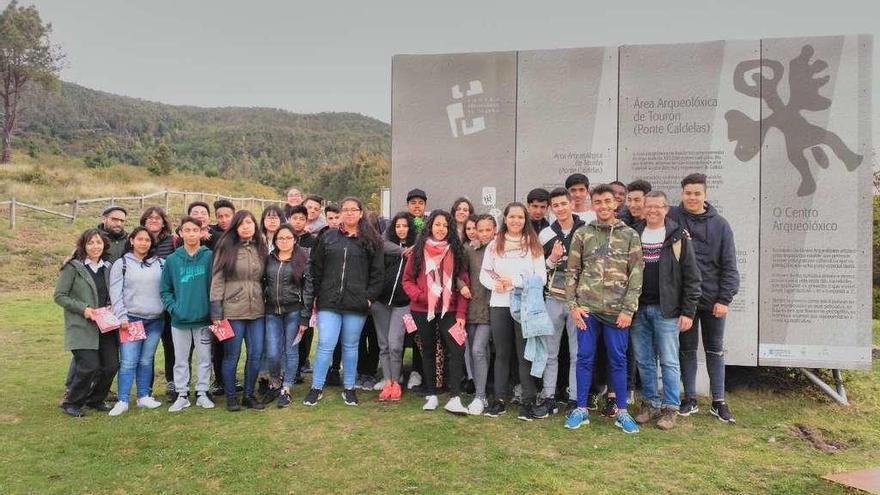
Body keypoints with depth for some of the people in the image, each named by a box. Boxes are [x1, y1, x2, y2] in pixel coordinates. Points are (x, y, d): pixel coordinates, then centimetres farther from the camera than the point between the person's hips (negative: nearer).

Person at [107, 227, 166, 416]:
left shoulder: (160, 263, 10)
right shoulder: (121, 264, 3)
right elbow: (116, 294, -2)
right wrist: (122, 318, -9)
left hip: (155, 320, 2)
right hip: (131, 319, -2)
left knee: (146, 361, 9)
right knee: (128, 362, -6)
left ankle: (144, 397, 19)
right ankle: (122, 401, 0)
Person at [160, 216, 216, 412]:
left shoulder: (209, 257, -4)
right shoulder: (172, 260, 3)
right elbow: (164, 289, 7)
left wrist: (213, 311, -8)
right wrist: (173, 308, -6)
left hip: (203, 319, -2)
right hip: (179, 320, 2)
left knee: (204, 359, 9)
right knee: (180, 360, 11)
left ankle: (202, 393, 22)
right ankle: (182, 395, 23)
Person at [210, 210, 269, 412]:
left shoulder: (261, 249, 10)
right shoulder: (226, 248, -3)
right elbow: (217, 279, -5)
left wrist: (268, 306, 10)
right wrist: (216, 311, -10)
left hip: (257, 311, 4)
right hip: (233, 310, -4)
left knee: (256, 355, 6)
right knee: (232, 355, 5)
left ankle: (249, 395, 21)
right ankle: (231, 397, 20)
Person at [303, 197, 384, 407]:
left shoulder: (371, 241, 4)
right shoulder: (328, 238, 7)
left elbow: (377, 273, 3)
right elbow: (316, 268, 9)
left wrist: (370, 297, -4)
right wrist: (316, 295, 3)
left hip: (356, 304, 0)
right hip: (329, 302, 0)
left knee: (350, 346, 11)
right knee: (325, 346, -2)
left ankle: (349, 389, 23)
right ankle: (317, 388, 12)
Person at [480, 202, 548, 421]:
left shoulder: (533, 245, 3)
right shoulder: (494, 245, 9)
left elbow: (541, 277, -3)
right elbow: (484, 273, 9)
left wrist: (515, 281, -13)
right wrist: (494, 284, -12)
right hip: (499, 304, 2)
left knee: (525, 354, 1)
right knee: (502, 353, 10)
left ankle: (528, 401, 8)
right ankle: (499, 399, 18)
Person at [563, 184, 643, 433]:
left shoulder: (630, 235, 4)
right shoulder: (582, 234, 5)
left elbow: (636, 274, 0)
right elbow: (572, 271, 6)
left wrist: (628, 309, -7)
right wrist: (573, 305, -3)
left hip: (617, 310, 0)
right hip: (587, 308, 1)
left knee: (618, 360, 7)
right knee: (584, 358, 7)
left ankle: (622, 411, 20)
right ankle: (581, 409, 18)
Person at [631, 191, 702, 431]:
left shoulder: (678, 237, -2)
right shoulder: (634, 236, 9)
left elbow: (692, 277, -3)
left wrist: (688, 312, -8)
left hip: (666, 310, -4)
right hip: (639, 309, 4)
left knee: (669, 361, 2)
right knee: (644, 361, 10)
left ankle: (670, 408, 13)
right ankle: (650, 403, 23)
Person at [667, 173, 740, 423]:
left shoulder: (719, 224, -1)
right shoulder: (672, 218, -3)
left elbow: (729, 265, -1)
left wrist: (725, 299, -6)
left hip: (713, 299, 0)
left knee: (715, 350, 11)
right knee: (687, 350, 10)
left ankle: (718, 402, 22)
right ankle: (690, 399, 23)